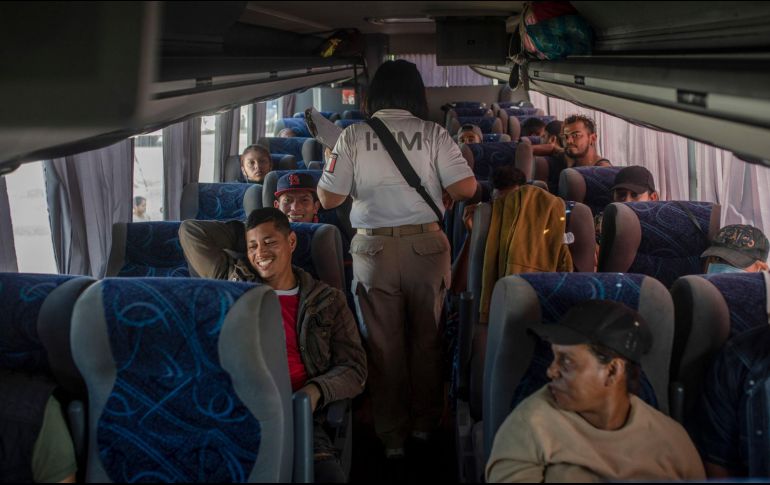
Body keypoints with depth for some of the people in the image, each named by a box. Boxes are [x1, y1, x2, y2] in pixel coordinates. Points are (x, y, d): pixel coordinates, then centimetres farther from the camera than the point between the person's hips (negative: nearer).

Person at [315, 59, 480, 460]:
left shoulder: (353, 136, -3)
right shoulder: (433, 134, -3)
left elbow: (328, 199, -3)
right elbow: (466, 189, -8)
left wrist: (330, 162, 17)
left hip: (373, 248, 0)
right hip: (426, 244, 0)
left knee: (384, 344, 9)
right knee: (426, 339, 15)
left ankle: (392, 436, 18)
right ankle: (424, 425, 28)